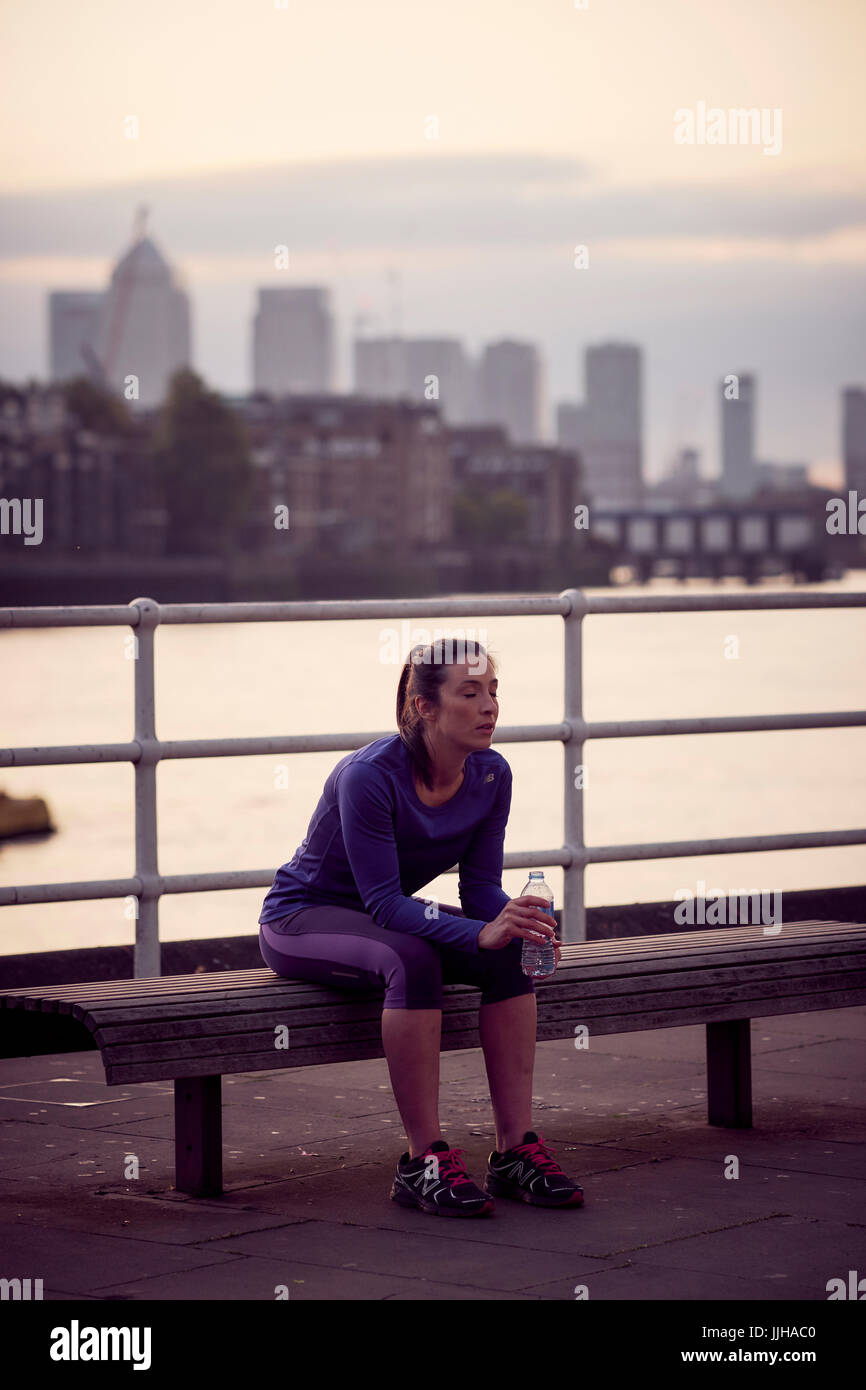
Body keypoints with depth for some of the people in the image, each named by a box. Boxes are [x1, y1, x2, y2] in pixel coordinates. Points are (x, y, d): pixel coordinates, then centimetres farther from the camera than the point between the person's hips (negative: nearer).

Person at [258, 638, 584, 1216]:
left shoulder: (491, 776, -9)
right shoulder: (370, 775, -29)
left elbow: (481, 887, -4)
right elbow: (383, 901, -32)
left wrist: (514, 923, -27)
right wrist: (481, 933, -43)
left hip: (389, 916, 6)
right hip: (303, 918, -6)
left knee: (511, 955, -21)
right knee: (413, 959, -37)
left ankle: (517, 1150, -19)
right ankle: (424, 1160, -31)